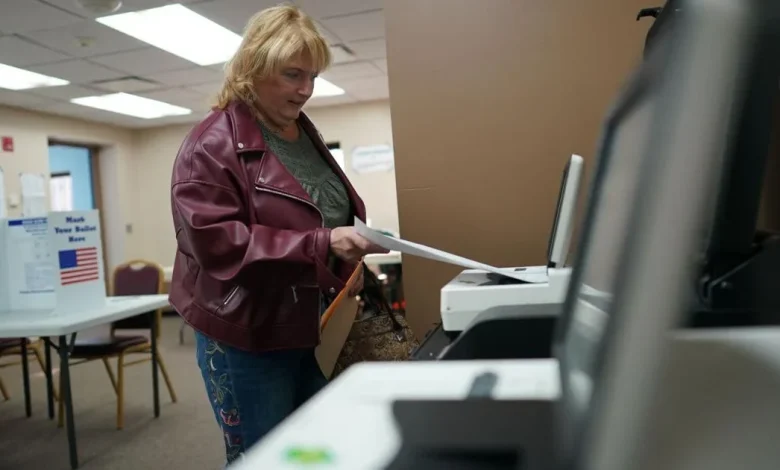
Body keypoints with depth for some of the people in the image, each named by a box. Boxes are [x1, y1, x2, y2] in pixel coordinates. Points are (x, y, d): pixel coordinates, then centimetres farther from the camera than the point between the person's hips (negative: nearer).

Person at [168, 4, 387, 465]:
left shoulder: (307, 136, 11)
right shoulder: (212, 144, -12)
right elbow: (218, 244, -21)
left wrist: (351, 256, 5)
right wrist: (322, 245, -28)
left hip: (314, 330, 7)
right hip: (248, 339, -7)